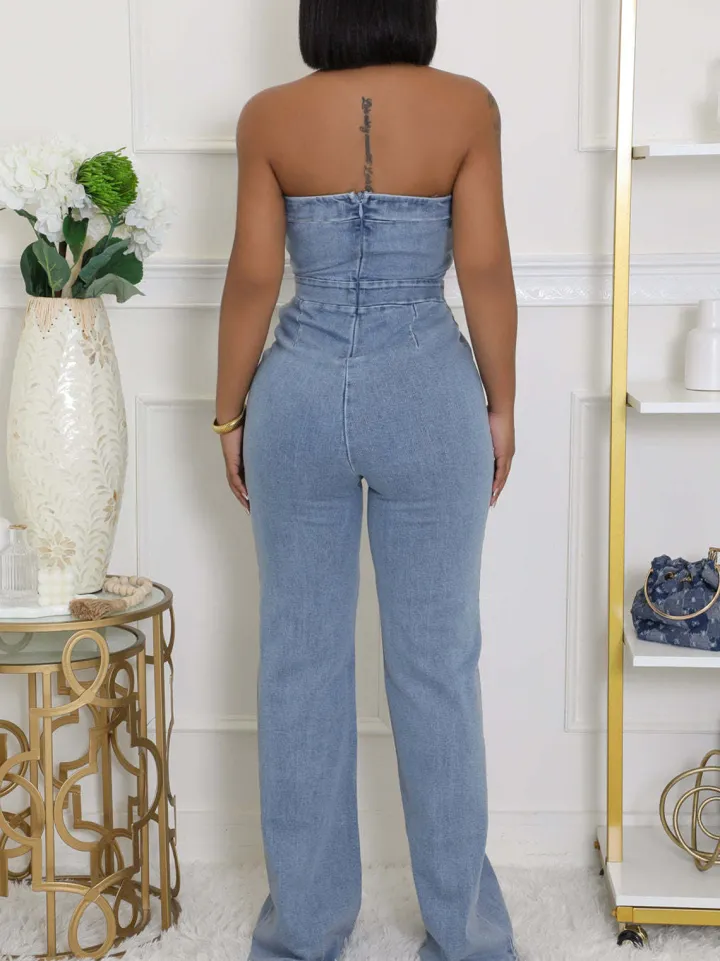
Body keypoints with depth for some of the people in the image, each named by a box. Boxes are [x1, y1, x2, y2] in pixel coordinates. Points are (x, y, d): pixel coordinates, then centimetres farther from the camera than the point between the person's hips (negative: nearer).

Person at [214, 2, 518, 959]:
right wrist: (501, 403, 4)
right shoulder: (465, 107, -4)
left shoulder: (269, 116, -2)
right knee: (436, 663, 8)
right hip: (427, 396, 0)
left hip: (300, 396, 1)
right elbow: (486, 269, -6)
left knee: (300, 660, 10)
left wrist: (230, 414, 6)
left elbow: (252, 279, -3)